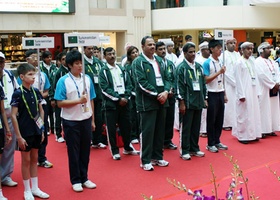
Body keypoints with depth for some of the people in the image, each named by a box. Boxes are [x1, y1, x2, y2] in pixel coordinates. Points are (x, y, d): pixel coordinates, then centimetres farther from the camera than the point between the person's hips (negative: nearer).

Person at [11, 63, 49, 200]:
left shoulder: (36, 92, 2)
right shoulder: (18, 94, -13)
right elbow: (13, 116, -13)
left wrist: (42, 129, 8)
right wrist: (18, 136, -15)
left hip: (37, 131, 5)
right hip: (25, 132, -5)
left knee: (34, 159, 14)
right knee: (26, 160, 6)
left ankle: (35, 188, 25)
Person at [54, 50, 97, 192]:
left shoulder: (87, 78, 2)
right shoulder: (63, 81, -10)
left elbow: (91, 101, 8)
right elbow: (60, 103, -13)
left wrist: (92, 120, 9)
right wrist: (78, 101, -20)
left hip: (86, 120, 4)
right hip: (71, 122, -4)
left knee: (85, 150, 12)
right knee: (73, 151, 7)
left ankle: (84, 178, 26)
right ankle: (75, 180, 20)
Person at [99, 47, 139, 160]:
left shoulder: (122, 70, 13)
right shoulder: (103, 71, -2)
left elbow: (128, 85, 9)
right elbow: (105, 88, -11)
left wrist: (126, 97, -8)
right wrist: (118, 98, -15)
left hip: (124, 102, 4)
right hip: (110, 104, -4)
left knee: (126, 126, 11)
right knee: (111, 128, 1)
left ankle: (128, 148, 27)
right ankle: (115, 151, 13)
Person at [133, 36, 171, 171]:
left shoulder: (159, 61, 15)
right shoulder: (138, 62, -7)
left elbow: (166, 78, 12)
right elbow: (142, 83, -16)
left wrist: (166, 92, -7)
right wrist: (157, 95, -17)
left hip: (162, 100, 7)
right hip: (147, 102, -7)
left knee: (160, 130, 12)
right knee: (147, 131, -2)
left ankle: (157, 157, 25)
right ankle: (146, 160, 8)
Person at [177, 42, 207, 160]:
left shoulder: (198, 66, 12)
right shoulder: (182, 67, -7)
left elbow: (203, 83, 16)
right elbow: (180, 86, -10)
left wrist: (204, 98, 13)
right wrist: (181, 102, -14)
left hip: (198, 101, 6)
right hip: (187, 102, -6)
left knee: (196, 127, 12)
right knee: (186, 127, 1)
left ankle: (194, 148, 23)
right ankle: (184, 151, 9)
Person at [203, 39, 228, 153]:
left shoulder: (220, 62, 10)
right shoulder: (207, 63, -9)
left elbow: (222, 80, 14)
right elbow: (206, 79, -14)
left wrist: (224, 94, 13)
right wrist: (219, 72, -19)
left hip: (220, 93, 6)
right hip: (212, 94, -6)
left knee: (220, 119, 11)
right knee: (211, 120, 1)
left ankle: (217, 141, 22)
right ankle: (210, 144, 11)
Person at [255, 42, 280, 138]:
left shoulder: (272, 62, 16)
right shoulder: (258, 62, -10)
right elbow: (262, 76, -18)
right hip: (264, 90, -8)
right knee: (264, 109, -5)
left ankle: (270, 129, 17)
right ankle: (262, 130, 0)